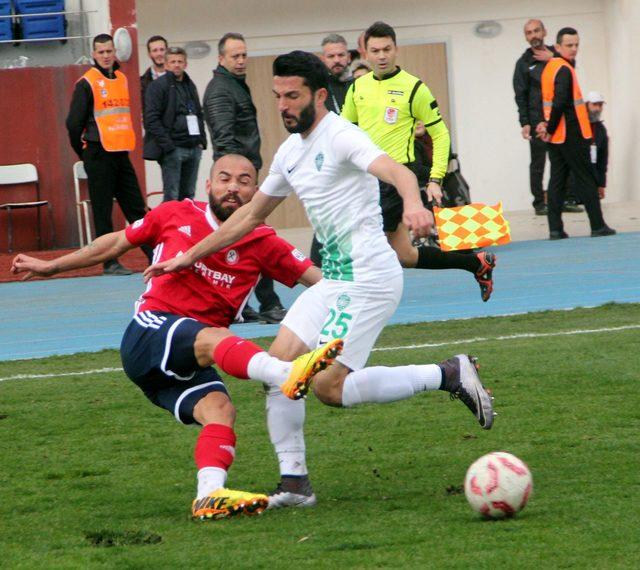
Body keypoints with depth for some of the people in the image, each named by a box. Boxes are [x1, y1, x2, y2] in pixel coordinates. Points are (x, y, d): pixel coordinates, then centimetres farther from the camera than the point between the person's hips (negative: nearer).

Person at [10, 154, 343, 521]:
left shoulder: (262, 243, 8)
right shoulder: (176, 215, 7)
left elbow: (315, 277, 3)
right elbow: (117, 242, 21)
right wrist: (51, 267, 28)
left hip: (188, 363, 5)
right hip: (150, 335, -5)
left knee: (220, 409, -26)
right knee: (215, 338, -36)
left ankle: (211, 497, -43)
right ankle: (289, 374, -65)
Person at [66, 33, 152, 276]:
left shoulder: (122, 79, 12)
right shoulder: (86, 84, -8)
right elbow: (74, 123, -7)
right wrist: (84, 152, 1)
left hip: (121, 153, 6)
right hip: (99, 155, -6)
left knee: (136, 207, 9)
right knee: (103, 211, -1)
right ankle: (110, 263, 2)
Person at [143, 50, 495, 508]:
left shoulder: (340, 136, -13)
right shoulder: (291, 152, 14)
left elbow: (396, 171, -32)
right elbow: (252, 215, 27)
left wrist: (413, 203, -55)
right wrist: (189, 257, 26)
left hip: (369, 277, -9)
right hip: (334, 279, 9)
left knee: (329, 387, -14)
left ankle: (450, 375, -6)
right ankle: (294, 482, 5)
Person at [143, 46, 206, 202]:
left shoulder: (190, 86, 18)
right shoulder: (158, 86, -5)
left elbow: (199, 115, 26)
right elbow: (151, 119, -12)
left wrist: (202, 140, 11)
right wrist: (167, 145, -18)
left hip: (194, 148, 7)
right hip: (173, 149, -7)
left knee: (188, 196, 9)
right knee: (172, 197, -8)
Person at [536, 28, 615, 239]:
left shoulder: (550, 66, 13)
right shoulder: (564, 70, -16)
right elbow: (559, 102, -25)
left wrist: (549, 125, 7)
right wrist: (550, 128, -15)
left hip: (555, 136, 8)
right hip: (572, 135, -8)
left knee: (557, 180, 7)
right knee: (586, 180, -1)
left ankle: (555, 229, 3)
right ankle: (598, 226, 3)